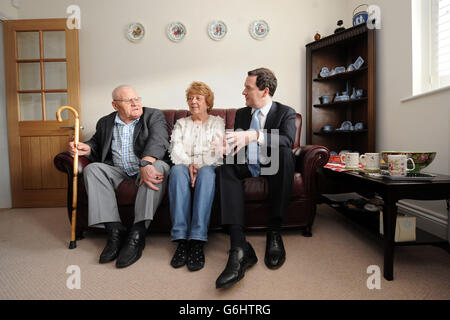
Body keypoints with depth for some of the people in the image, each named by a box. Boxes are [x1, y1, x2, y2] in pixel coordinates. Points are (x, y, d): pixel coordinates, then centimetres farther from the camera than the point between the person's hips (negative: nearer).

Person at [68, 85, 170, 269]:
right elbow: (97, 143, 27)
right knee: (92, 169, -22)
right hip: (118, 171, 4)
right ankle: (115, 231, -27)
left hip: (146, 169, -3)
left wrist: (146, 163, -37)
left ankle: (137, 234, -38)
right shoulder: (105, 123, 14)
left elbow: (158, 140, -17)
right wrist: (87, 148, 0)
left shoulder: (154, 116, 1)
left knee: (159, 166, -35)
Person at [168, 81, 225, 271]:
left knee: (206, 173, -38)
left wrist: (199, 166, -16)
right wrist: (189, 164, -13)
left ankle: (197, 241, -43)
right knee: (177, 170, -35)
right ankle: (181, 238, -40)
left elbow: (217, 152, 2)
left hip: (208, 167, -1)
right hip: (184, 165, 2)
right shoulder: (181, 124, 24)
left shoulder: (217, 122, 18)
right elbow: (175, 150, 7)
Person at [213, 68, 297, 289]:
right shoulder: (241, 114, 14)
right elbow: (237, 145, 11)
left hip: (272, 168, -3)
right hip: (247, 167, 3)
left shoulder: (285, 112, 0)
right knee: (224, 168, -29)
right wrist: (227, 146, -15)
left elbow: (288, 141, -21)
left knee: (285, 153, -35)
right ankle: (240, 249, -40)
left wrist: (255, 135, -37)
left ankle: (274, 233, -29)